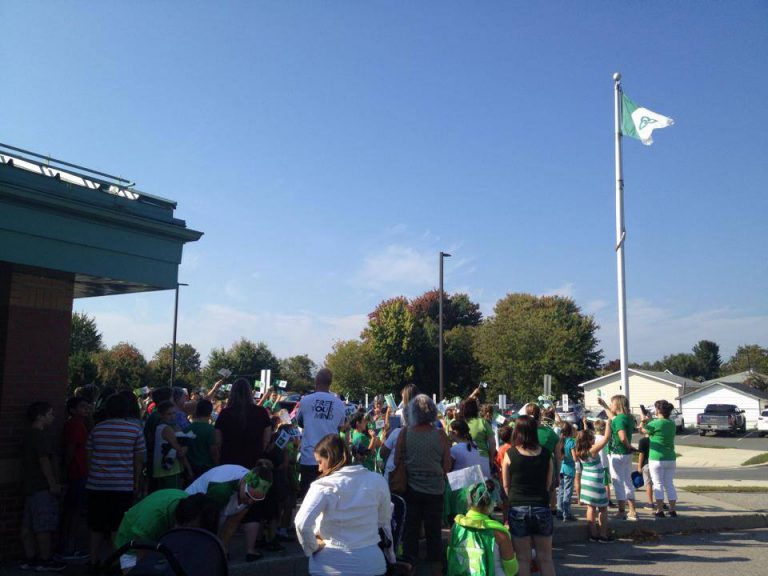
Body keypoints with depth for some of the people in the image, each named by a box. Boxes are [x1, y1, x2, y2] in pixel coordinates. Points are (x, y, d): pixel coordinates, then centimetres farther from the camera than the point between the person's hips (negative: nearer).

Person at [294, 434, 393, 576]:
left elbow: (302, 523, -24)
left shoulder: (324, 486, -14)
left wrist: (313, 547, -7)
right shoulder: (376, 480, -1)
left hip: (336, 564, -3)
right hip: (371, 561, 3)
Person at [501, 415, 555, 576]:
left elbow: (506, 485, -2)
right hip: (542, 508, 2)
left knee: (523, 559, 9)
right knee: (545, 558, 14)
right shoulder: (545, 454, -3)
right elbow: (548, 483, 4)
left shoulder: (510, 454, -9)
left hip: (518, 509, -2)